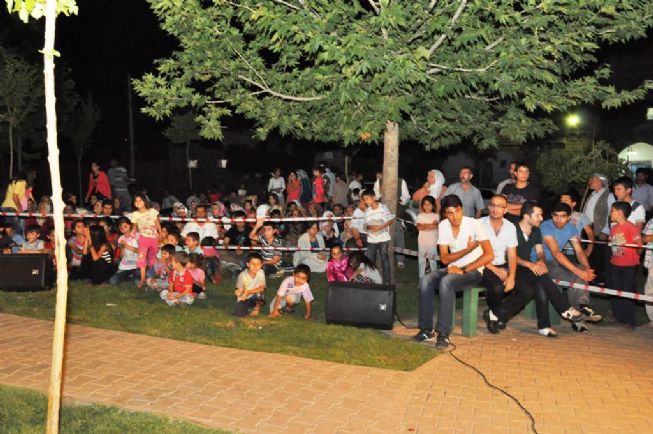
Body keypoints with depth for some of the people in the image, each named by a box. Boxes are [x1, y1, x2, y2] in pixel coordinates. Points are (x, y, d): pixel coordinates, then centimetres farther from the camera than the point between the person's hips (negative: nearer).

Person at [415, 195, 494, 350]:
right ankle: (427, 329, -10)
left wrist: (463, 270, -24)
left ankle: (443, 334, -28)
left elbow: (489, 255, -21)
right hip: (454, 268, 5)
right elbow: (444, 258, -3)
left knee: (445, 282, -33)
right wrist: (467, 249, -17)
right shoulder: (443, 226, -1)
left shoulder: (474, 224, -14)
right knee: (426, 281, -21)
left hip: (473, 270, -5)